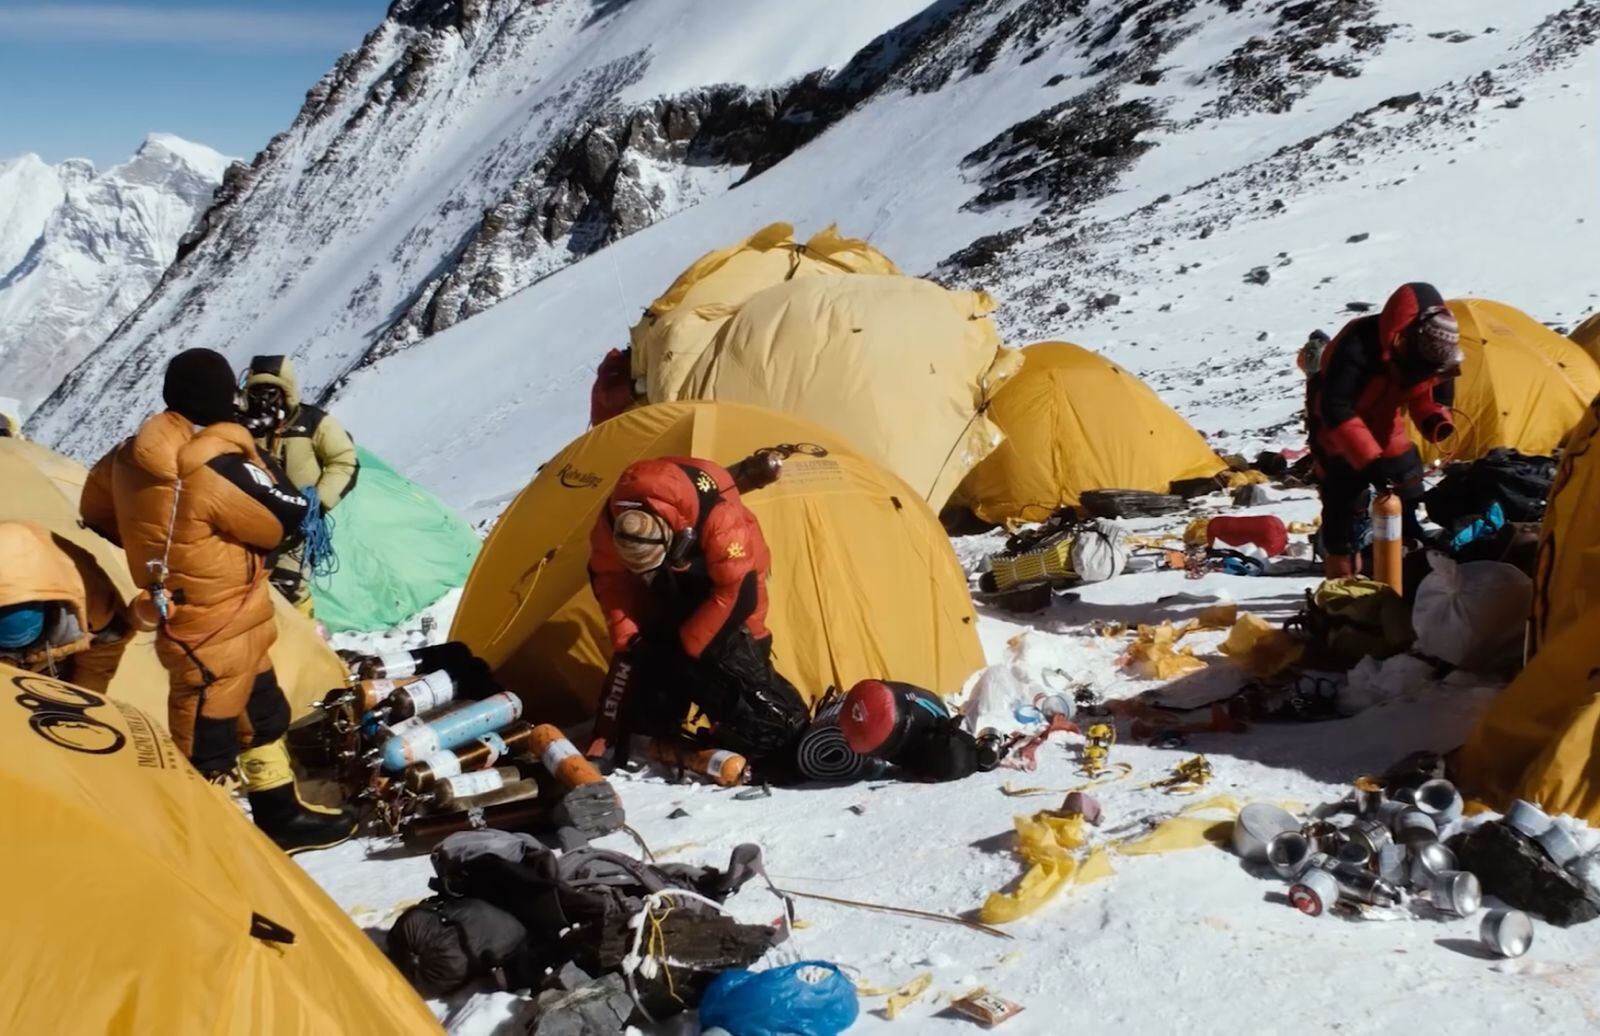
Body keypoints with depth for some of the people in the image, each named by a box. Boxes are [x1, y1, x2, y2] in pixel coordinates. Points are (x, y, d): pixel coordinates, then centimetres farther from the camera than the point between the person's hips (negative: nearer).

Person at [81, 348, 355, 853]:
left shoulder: (132, 456, -1)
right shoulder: (215, 468, -29)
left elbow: (97, 512, 15)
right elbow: (289, 517, -18)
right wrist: (259, 464, -5)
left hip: (191, 620, 10)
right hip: (214, 631, -10)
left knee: (262, 718, 23)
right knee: (205, 746, 2)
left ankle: (281, 816, 36)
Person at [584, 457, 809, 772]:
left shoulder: (718, 516, -43)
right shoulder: (615, 517, -29)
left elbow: (734, 592, -31)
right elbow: (609, 579, -10)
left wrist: (686, 645, -23)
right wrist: (626, 639, -16)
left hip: (731, 577, -4)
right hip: (669, 589, 4)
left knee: (732, 663, -17)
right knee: (646, 655, -4)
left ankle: (787, 741, -4)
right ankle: (608, 744, 6)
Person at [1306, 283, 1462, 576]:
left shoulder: (1429, 350, -18)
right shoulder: (1357, 345, -38)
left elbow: (1425, 395, -4)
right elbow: (1335, 409, -39)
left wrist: (1435, 422, -28)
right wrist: (1370, 460, -44)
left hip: (1383, 425, 6)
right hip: (1336, 431, -6)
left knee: (1407, 497, 7)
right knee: (1346, 503, -11)